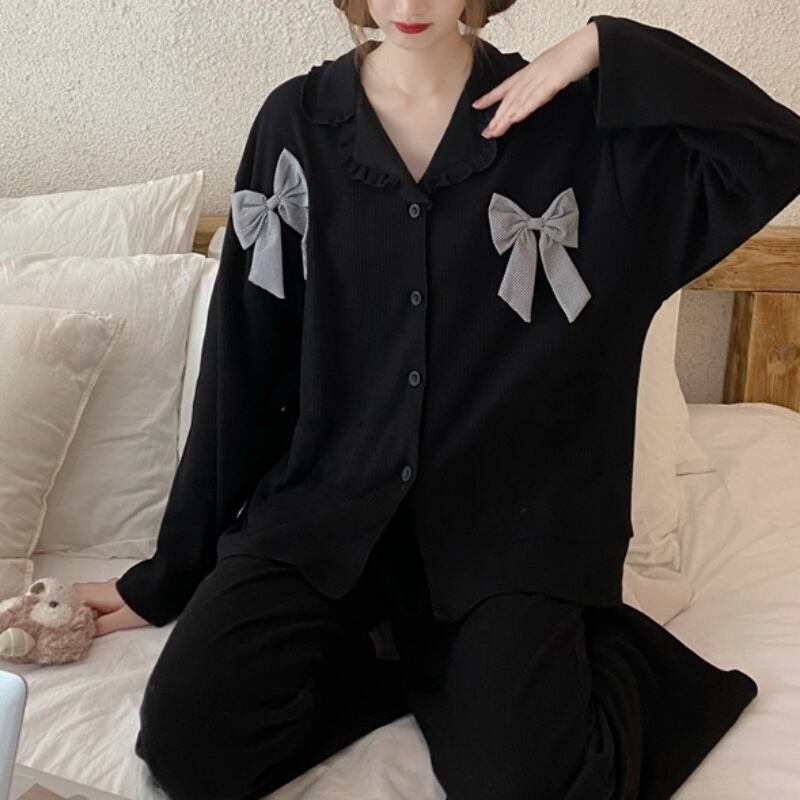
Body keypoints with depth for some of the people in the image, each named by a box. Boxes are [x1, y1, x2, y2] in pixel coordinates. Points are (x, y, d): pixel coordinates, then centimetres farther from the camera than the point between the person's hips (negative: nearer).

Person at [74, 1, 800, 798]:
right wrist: (168, 572, 5)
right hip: (325, 503, 2)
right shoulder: (297, 122, 1)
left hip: (511, 516, -1)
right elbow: (240, 365, 2)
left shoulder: (573, 117, 0)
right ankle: (447, 664, 4)